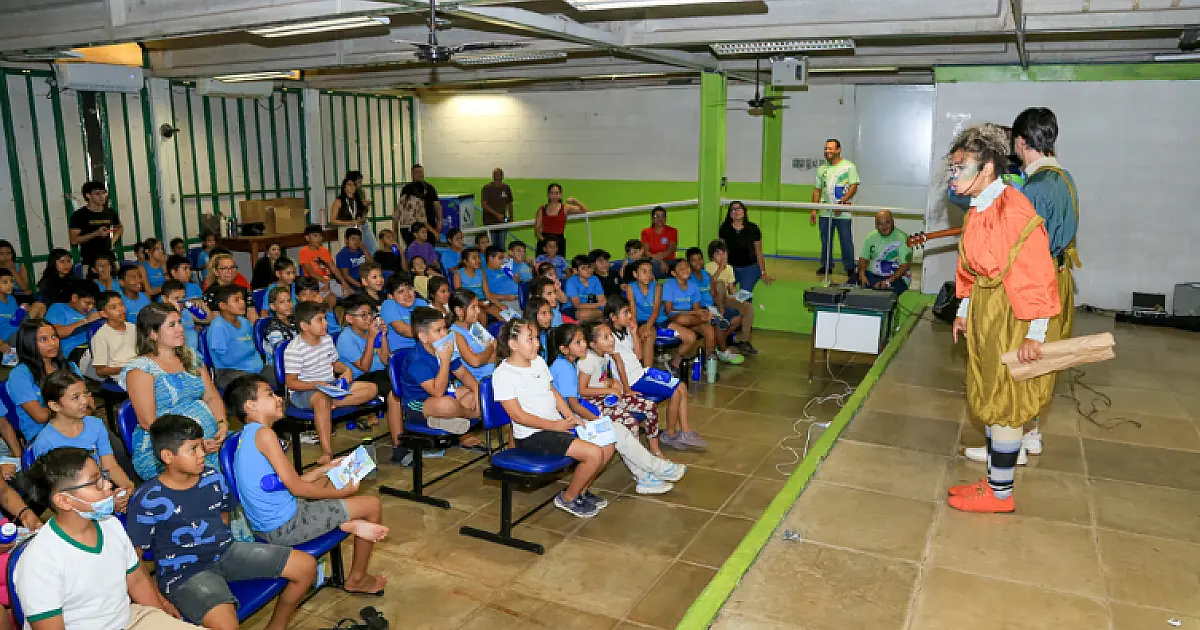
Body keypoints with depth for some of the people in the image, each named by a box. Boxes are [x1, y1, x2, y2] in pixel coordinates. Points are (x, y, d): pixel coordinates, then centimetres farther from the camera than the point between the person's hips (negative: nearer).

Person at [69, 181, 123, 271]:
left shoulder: (111, 213, 10)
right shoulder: (79, 215, -2)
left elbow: (120, 228, 30)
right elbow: (73, 240, -7)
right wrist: (96, 234, -17)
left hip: (109, 257, 4)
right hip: (89, 260, -4)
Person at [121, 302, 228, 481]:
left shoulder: (192, 358, 18)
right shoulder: (140, 368, -2)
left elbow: (212, 397, 18)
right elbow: (148, 422, -9)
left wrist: (222, 424, -4)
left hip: (209, 442, 6)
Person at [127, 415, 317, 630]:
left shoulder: (213, 479, 2)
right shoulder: (148, 500, -14)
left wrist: (220, 542, 8)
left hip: (226, 552, 7)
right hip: (185, 572, -6)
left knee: (306, 566, -1)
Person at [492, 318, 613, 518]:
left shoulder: (539, 362, 11)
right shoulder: (503, 374, -15)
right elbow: (517, 415, -18)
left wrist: (571, 417, 2)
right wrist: (554, 425, -18)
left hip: (558, 425, 9)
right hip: (532, 436, -9)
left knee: (608, 445, 1)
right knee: (594, 453, -20)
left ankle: (581, 490, 20)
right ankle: (567, 498, 3)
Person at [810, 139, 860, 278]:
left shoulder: (849, 166, -1)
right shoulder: (821, 169, 14)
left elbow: (853, 187, -8)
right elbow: (817, 190, 16)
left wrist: (842, 202, -20)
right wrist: (813, 210, 9)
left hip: (843, 212, -5)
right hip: (825, 212, 5)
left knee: (846, 241, -1)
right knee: (825, 240, 9)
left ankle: (850, 268, 7)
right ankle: (826, 266, 20)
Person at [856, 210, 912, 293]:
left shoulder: (902, 238, -9)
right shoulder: (871, 237, 8)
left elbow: (906, 265, -14)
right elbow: (863, 258, 10)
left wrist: (888, 281, -25)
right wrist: (862, 275, -11)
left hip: (896, 277, -5)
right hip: (872, 275, 5)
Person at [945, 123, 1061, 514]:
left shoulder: (1014, 211, -22)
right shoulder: (978, 210, 7)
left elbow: (1036, 275, -24)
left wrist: (1035, 333, -23)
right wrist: (963, 311, 21)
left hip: (1012, 320, -9)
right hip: (985, 317, 9)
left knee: (1002, 408, 2)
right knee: (989, 403, 17)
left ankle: (1000, 494, 17)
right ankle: (994, 481, 31)